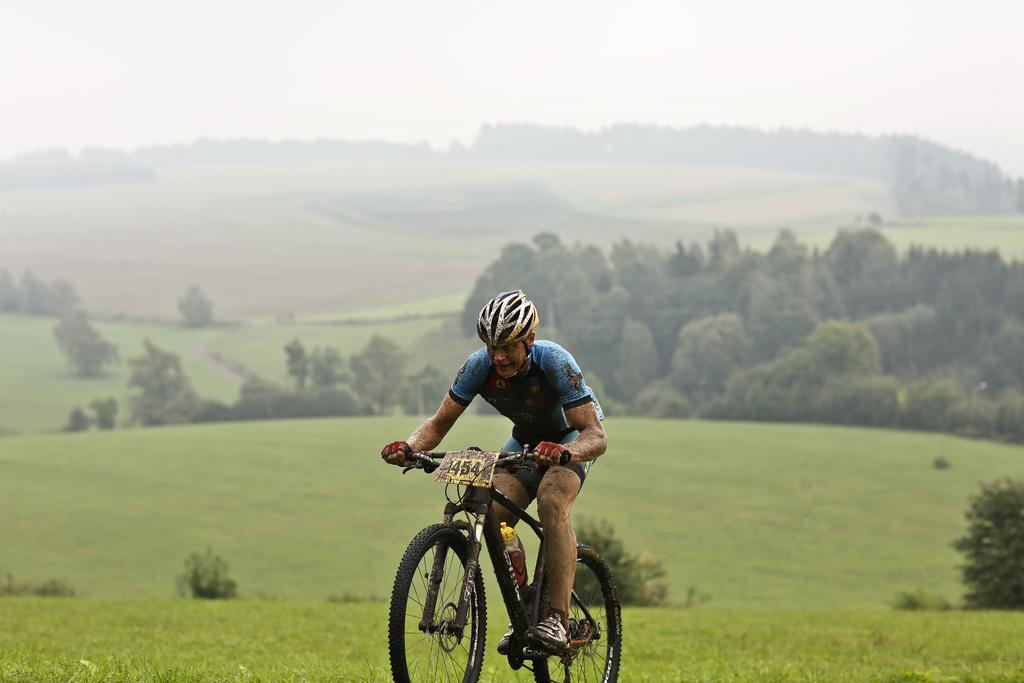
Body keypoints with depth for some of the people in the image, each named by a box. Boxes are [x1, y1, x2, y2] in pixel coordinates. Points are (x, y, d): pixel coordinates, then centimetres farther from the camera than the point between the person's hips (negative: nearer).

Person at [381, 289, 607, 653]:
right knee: (494, 515, -18)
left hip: (573, 435, -5)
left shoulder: (554, 362, -35)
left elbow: (596, 435, -38)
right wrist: (408, 447, -40)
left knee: (551, 502, -32)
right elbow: (439, 422, -18)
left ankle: (558, 619, -33)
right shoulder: (480, 365, -24)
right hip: (526, 438, 5)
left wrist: (562, 452, -60)